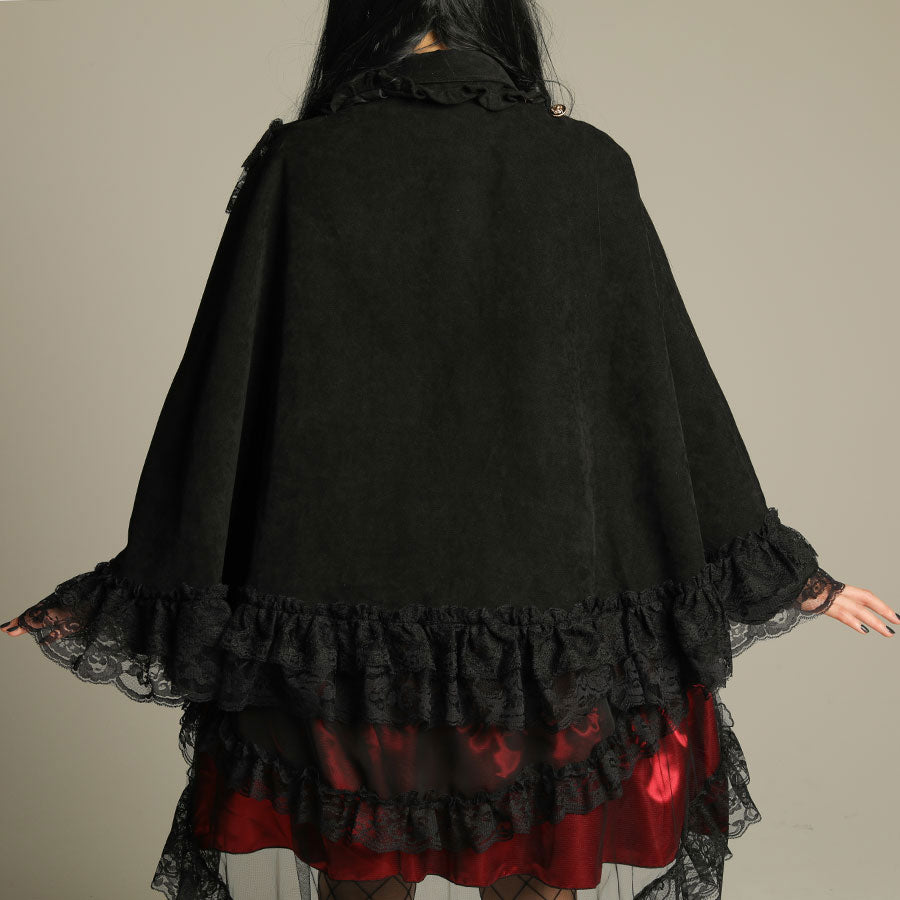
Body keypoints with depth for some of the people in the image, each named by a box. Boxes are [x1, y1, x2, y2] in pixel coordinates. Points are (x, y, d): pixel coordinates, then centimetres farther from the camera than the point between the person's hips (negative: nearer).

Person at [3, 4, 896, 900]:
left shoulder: (302, 167, -5)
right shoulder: (588, 168, -3)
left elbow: (221, 388, -6)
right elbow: (675, 390, 0)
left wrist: (145, 584, 4)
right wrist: (788, 573, 10)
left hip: (341, 610, 0)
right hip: (538, 612, 1)